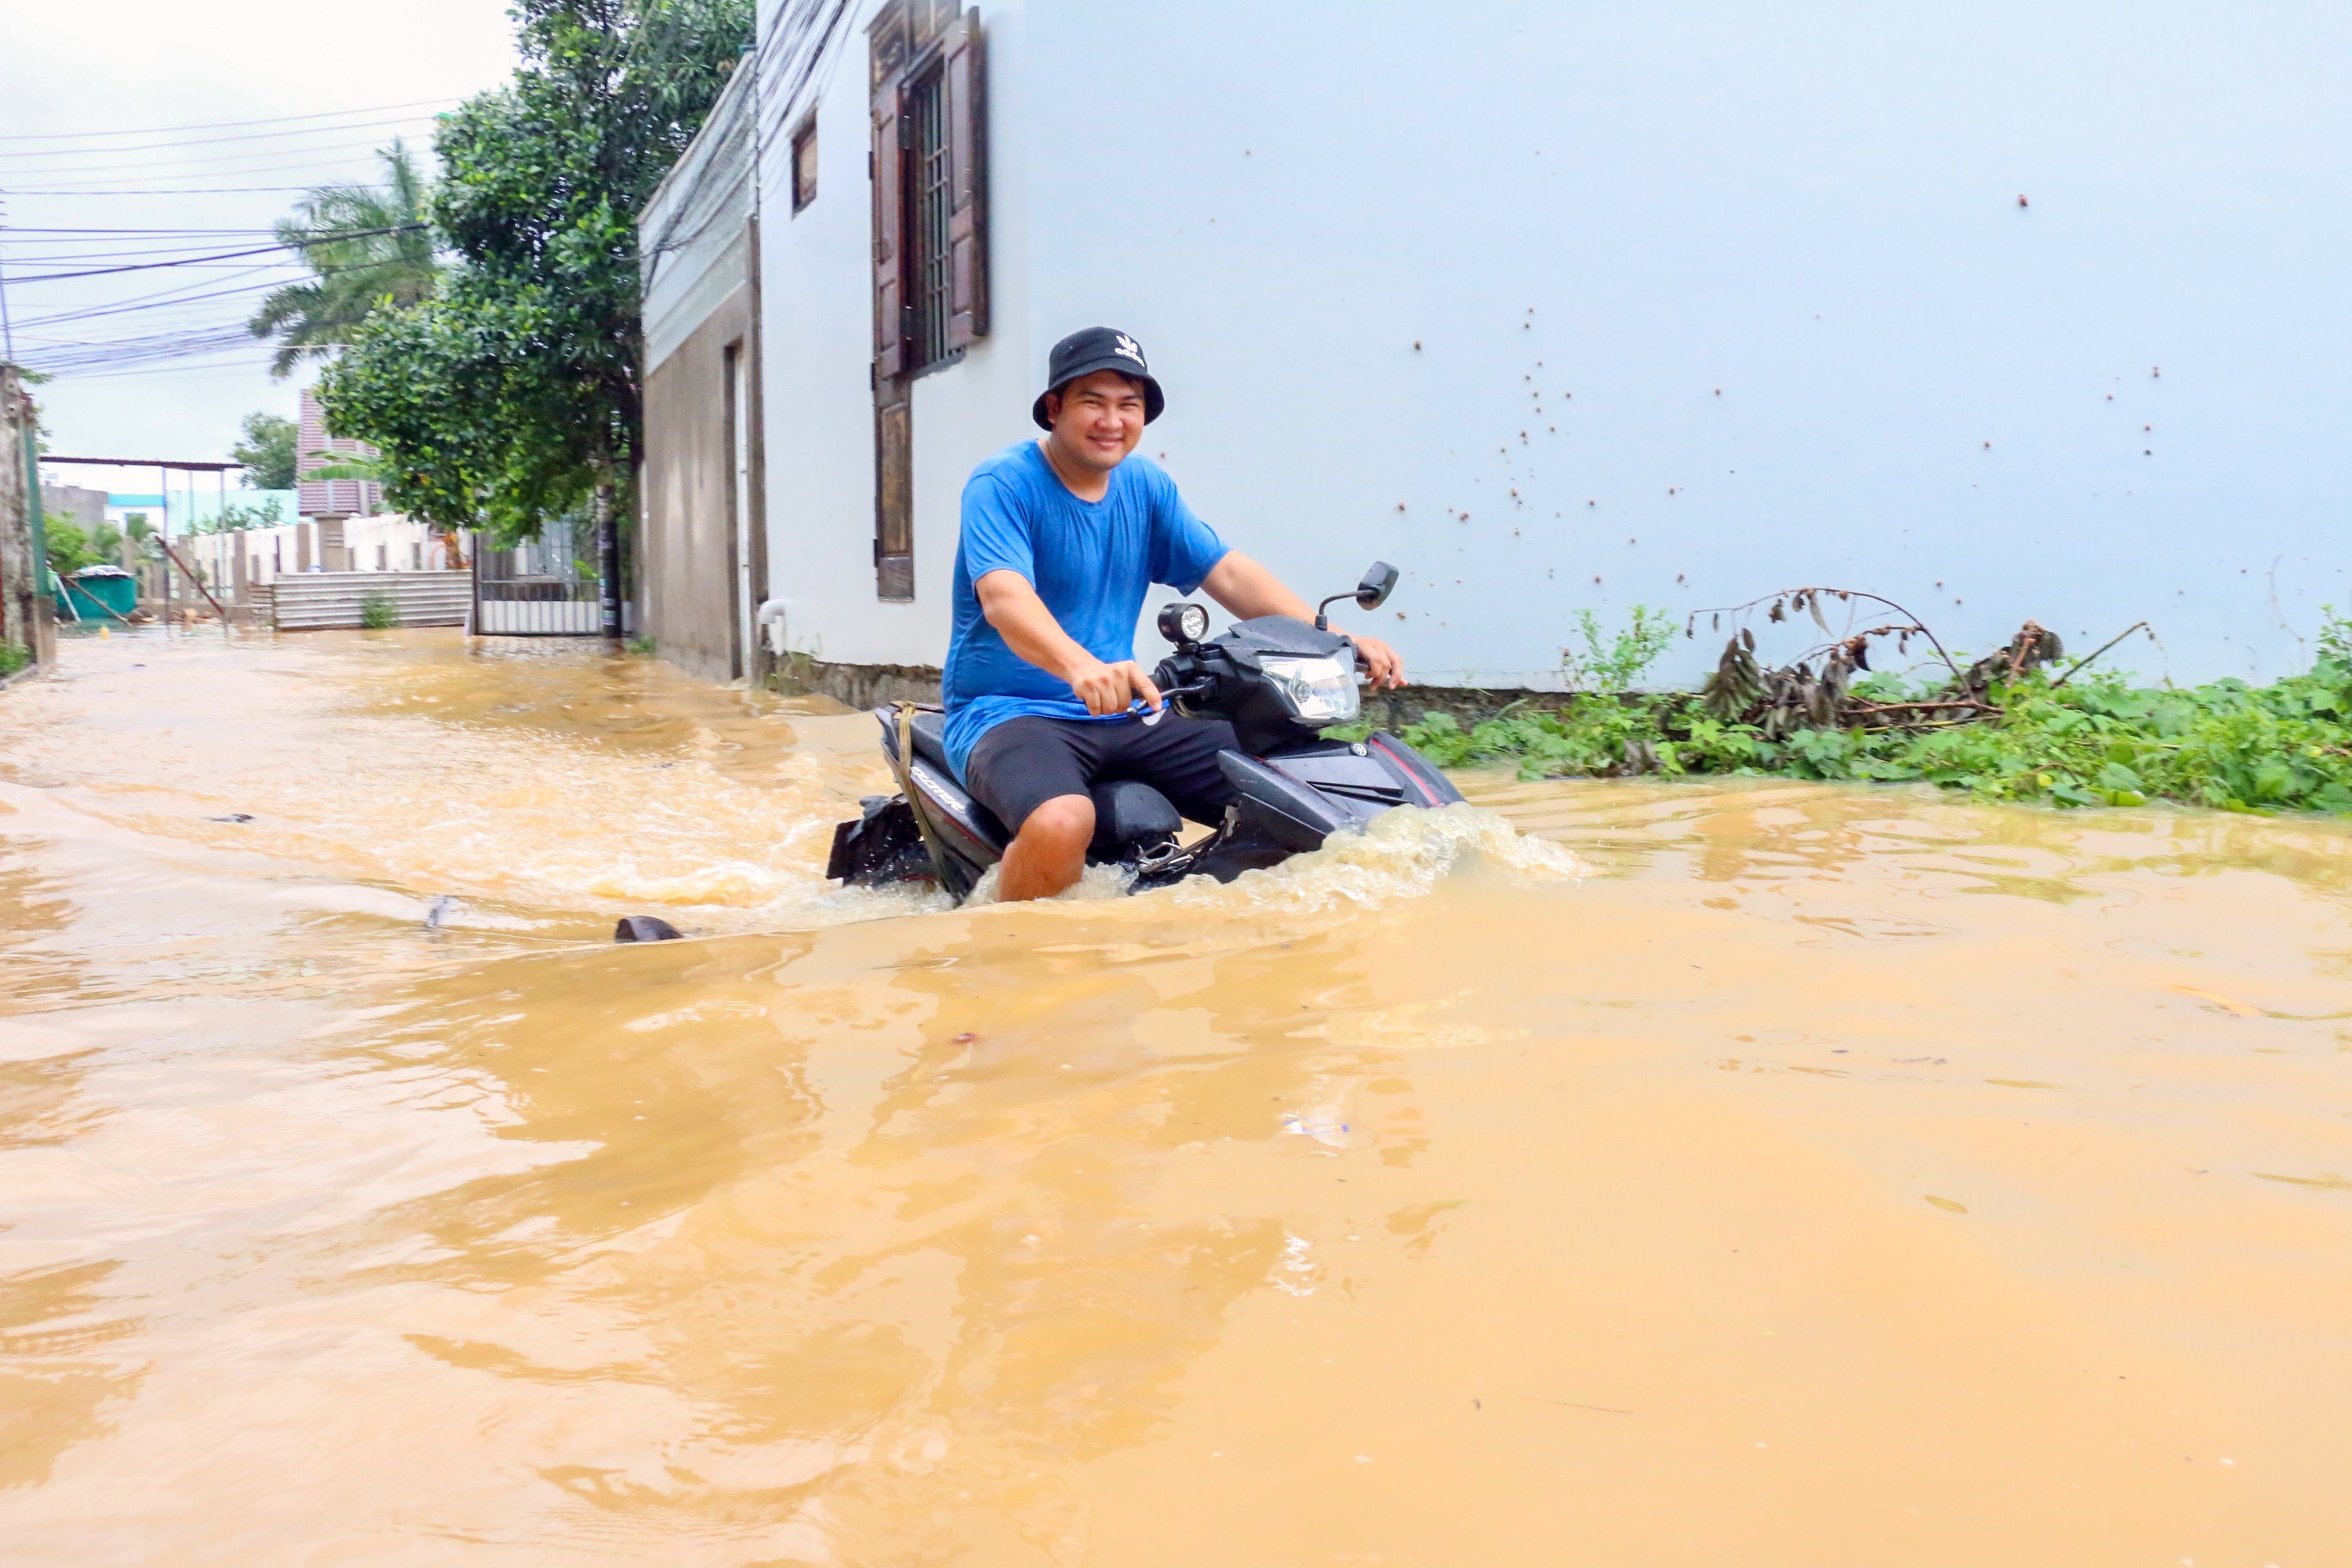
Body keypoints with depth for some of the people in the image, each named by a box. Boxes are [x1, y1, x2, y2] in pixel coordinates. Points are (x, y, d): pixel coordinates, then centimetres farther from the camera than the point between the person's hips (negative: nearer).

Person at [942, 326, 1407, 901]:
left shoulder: (1147, 486, 11)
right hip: (1009, 713, -6)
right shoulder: (1001, 484, -10)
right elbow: (1004, 597, -27)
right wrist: (1081, 666, -48)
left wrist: (1336, 638, -9)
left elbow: (1228, 573, 5)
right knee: (1061, 822, -39)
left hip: (1124, 716, 7)